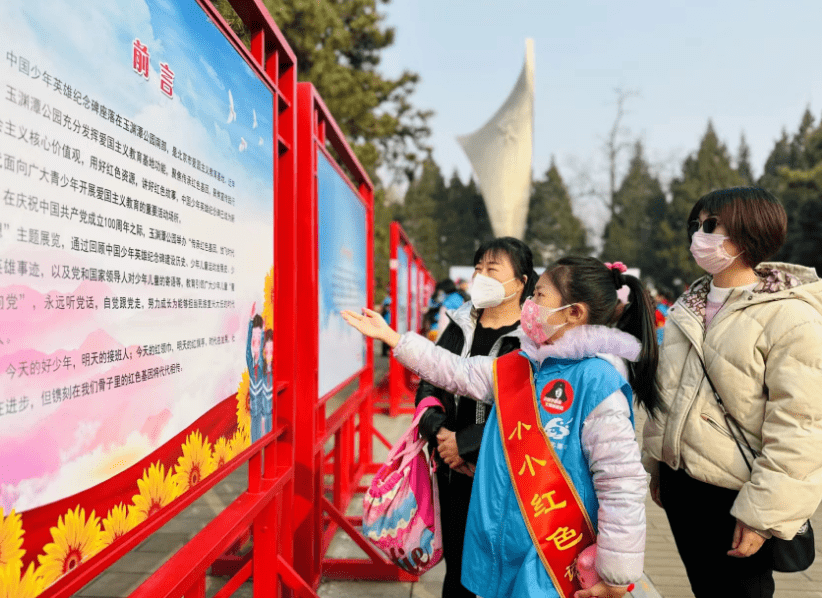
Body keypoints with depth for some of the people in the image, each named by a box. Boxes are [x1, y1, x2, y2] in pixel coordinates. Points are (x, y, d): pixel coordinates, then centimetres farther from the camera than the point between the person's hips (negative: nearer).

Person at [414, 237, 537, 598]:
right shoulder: (460, 325, 7)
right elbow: (427, 387, 6)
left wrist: (463, 442, -17)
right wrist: (439, 433, -11)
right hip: (454, 471, 5)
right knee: (456, 566, 16)